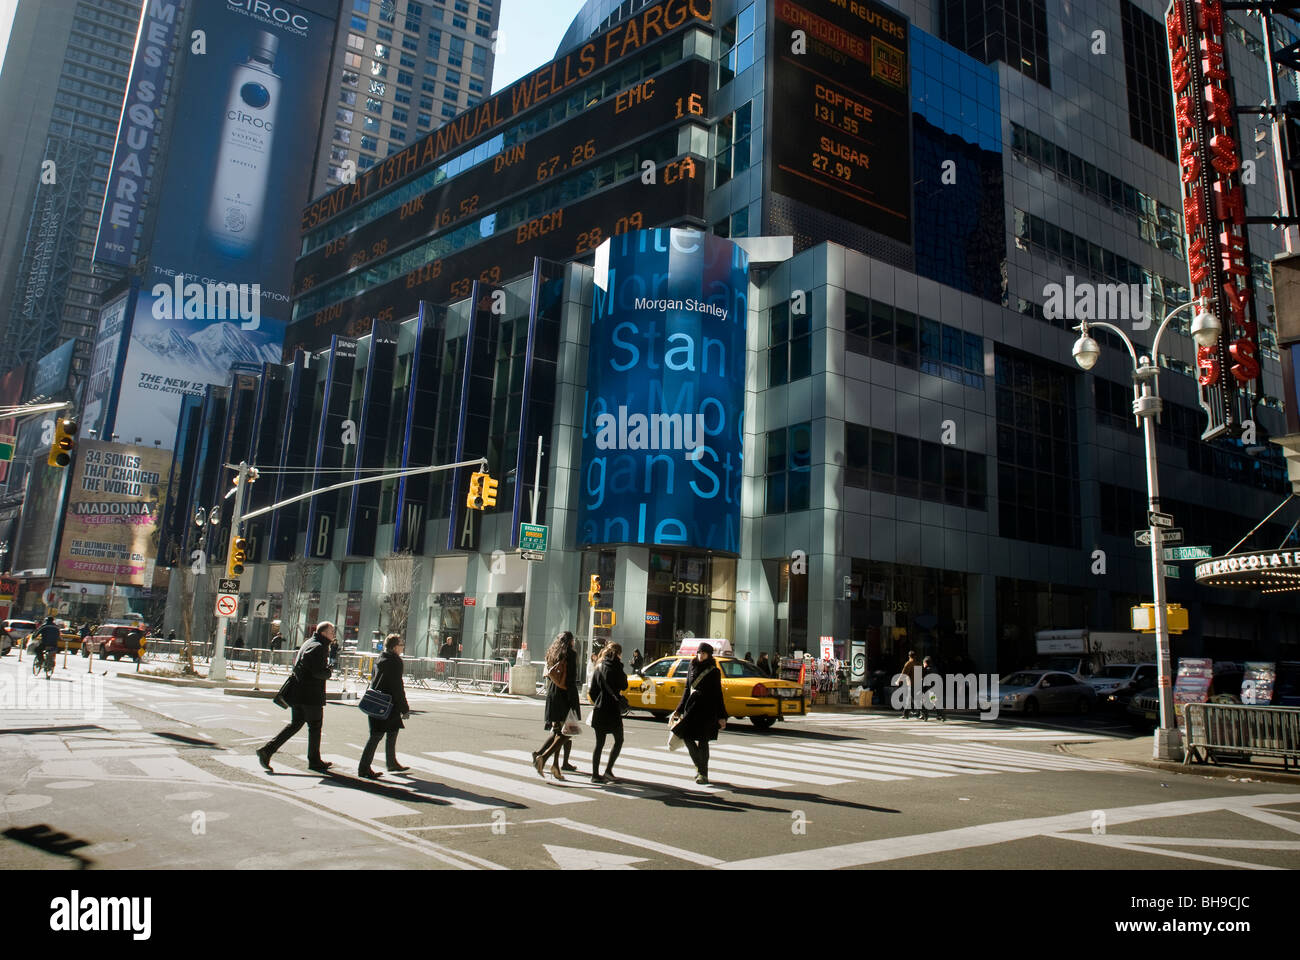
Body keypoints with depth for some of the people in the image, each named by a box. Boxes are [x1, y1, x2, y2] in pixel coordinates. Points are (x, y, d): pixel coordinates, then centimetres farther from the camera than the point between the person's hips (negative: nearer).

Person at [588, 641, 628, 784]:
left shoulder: (599, 667, 9)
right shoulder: (615, 666, -8)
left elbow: (592, 691, 10)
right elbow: (624, 686, -3)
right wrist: (623, 676, 11)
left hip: (599, 710, 5)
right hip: (613, 709, -5)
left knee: (599, 743, 10)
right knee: (619, 740, 8)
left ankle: (595, 774, 10)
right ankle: (608, 769, -2)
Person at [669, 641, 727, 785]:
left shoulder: (714, 671, -2)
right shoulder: (692, 668, 11)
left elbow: (718, 694, -2)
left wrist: (721, 716, -5)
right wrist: (679, 709, 16)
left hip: (707, 709, -5)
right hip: (691, 707, 5)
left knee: (702, 741, -4)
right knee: (687, 737, 0)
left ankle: (703, 774, 7)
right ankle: (700, 767, 19)